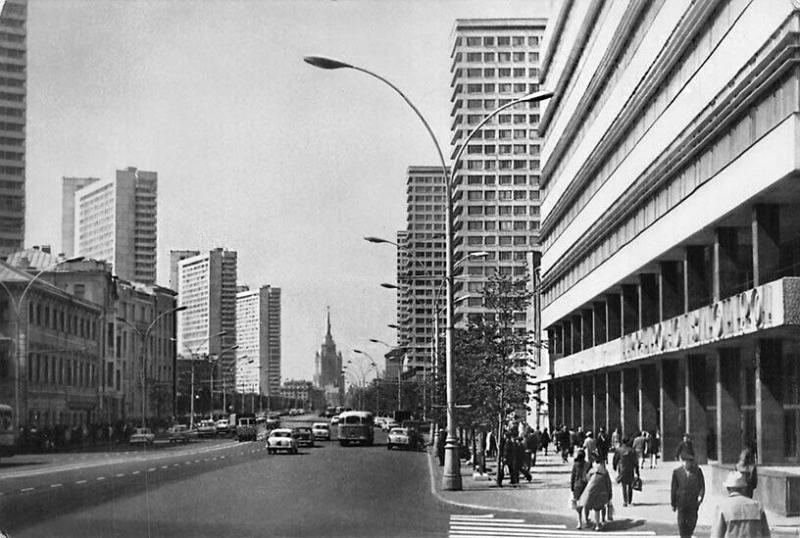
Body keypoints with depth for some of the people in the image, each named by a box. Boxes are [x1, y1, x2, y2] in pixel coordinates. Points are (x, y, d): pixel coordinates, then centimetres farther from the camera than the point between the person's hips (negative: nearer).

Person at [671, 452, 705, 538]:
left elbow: (702, 485, 7)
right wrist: (673, 504, 4)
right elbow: (673, 488, 4)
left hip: (693, 502, 1)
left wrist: (701, 496, -11)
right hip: (681, 502, -1)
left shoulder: (697, 471, 3)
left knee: (692, 522, 5)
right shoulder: (677, 472, 1)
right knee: (682, 523, 0)